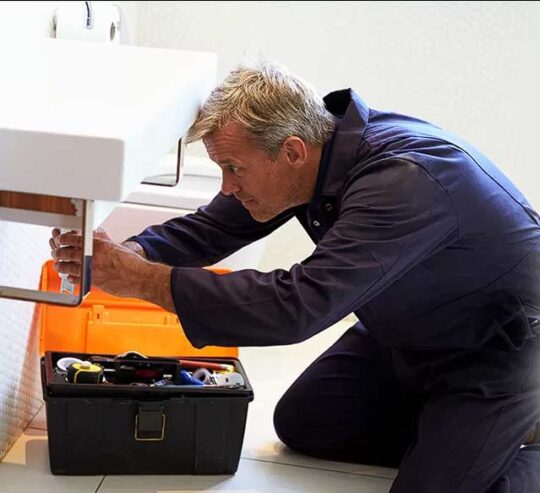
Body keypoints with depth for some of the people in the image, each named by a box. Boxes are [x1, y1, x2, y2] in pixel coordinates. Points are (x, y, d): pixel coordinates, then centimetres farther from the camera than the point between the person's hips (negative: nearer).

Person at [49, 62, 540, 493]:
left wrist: (143, 279, -42)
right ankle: (445, 427, 19)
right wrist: (127, 254, -26)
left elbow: (298, 306, -44)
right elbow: (210, 227, -6)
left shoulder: (404, 182, -39)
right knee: (299, 423, 10)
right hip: (404, 331, 8)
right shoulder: (310, 142, -13)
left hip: (496, 347, -8)